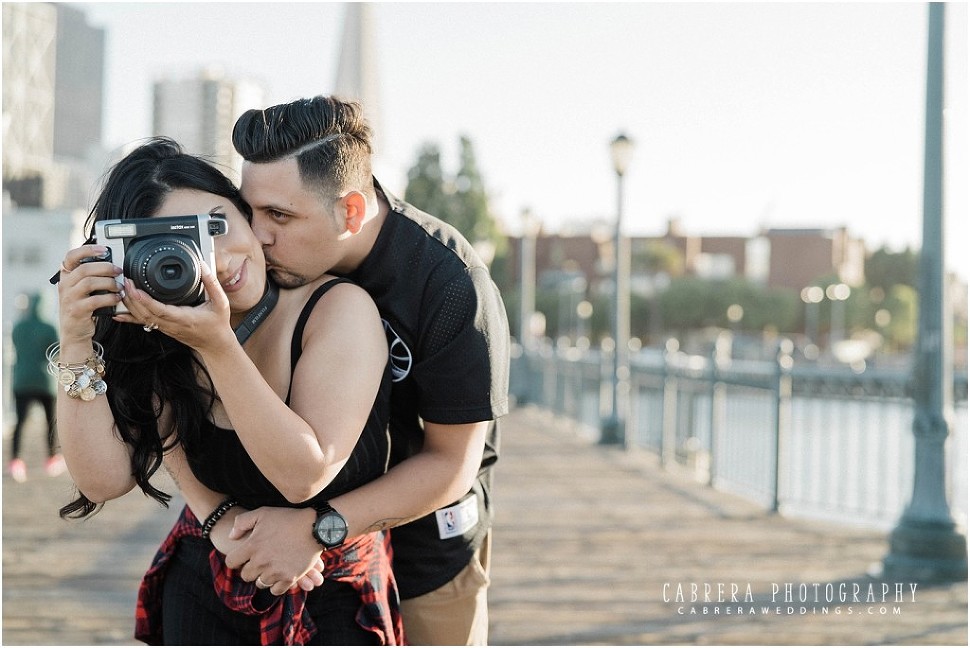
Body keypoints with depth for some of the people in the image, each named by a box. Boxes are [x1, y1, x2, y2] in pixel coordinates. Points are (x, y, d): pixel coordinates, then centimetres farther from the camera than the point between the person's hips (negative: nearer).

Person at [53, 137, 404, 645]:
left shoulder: (340, 309, -22)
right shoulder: (165, 343, -8)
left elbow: (305, 474, -29)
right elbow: (104, 479, -18)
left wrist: (218, 345, -35)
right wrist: (76, 344, -29)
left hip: (333, 598, -3)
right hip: (203, 589, 3)